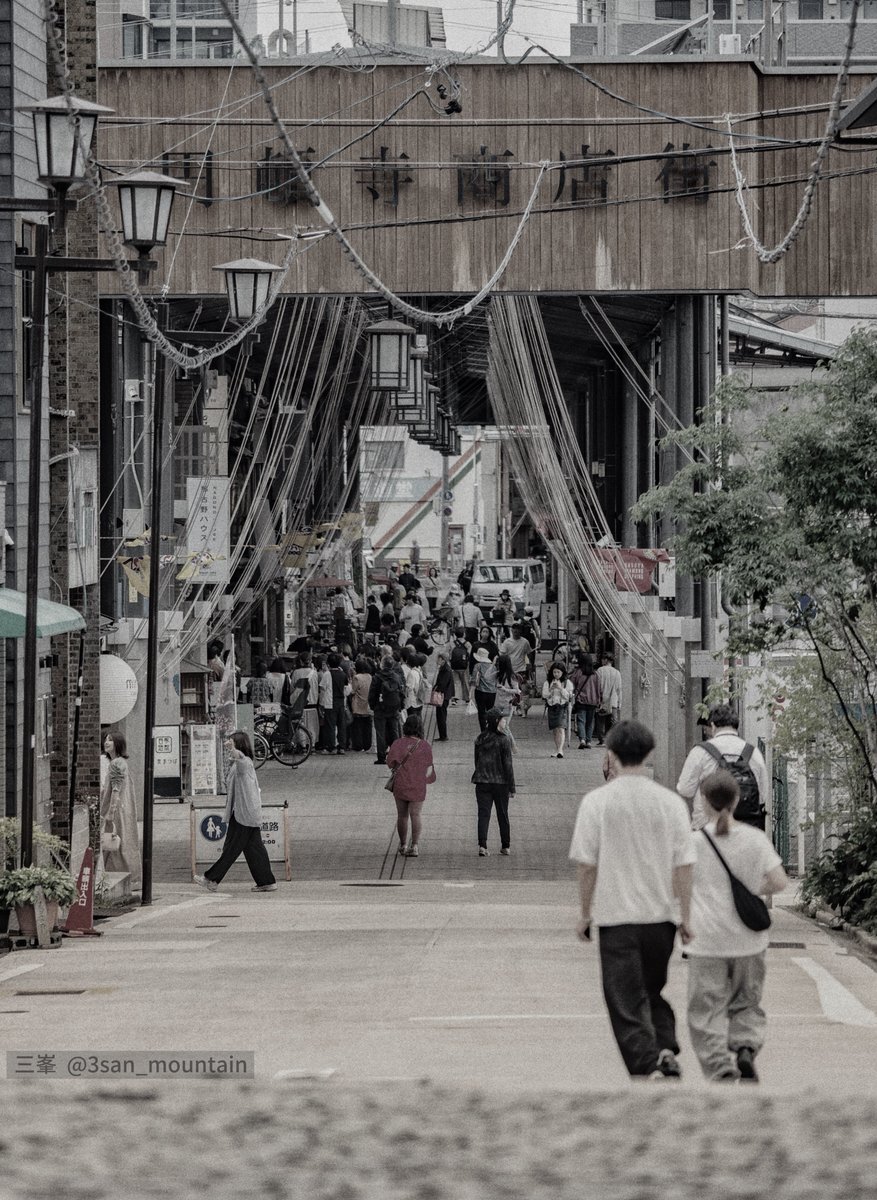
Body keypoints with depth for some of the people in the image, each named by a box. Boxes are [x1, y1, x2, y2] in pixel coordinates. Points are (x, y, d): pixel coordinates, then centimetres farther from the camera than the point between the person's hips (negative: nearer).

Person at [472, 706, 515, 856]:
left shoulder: (479, 740, 4)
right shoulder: (503, 741, -11)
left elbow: (477, 762, 11)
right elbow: (508, 765, -10)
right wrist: (512, 788, -6)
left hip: (482, 782, 3)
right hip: (500, 783, -3)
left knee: (483, 814, 1)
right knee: (503, 815, 11)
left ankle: (482, 846, -12)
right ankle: (506, 846, 20)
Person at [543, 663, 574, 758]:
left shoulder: (567, 683, 3)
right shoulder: (547, 683, 9)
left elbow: (568, 696, -3)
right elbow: (544, 695, 3)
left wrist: (560, 688, -15)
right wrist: (551, 689, -14)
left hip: (562, 707, -3)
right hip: (551, 707, 3)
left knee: (561, 729, -17)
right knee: (555, 730, 8)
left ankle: (560, 750, -26)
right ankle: (556, 750, 17)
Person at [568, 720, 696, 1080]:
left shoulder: (597, 802, -7)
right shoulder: (670, 802, -1)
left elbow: (586, 864, -5)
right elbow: (684, 864, 0)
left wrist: (585, 913, 6)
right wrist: (685, 916, 7)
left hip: (617, 915, -3)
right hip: (661, 914, 3)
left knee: (626, 1000, 2)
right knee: (653, 989, 21)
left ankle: (647, 1067, -7)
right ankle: (667, 1049, 4)